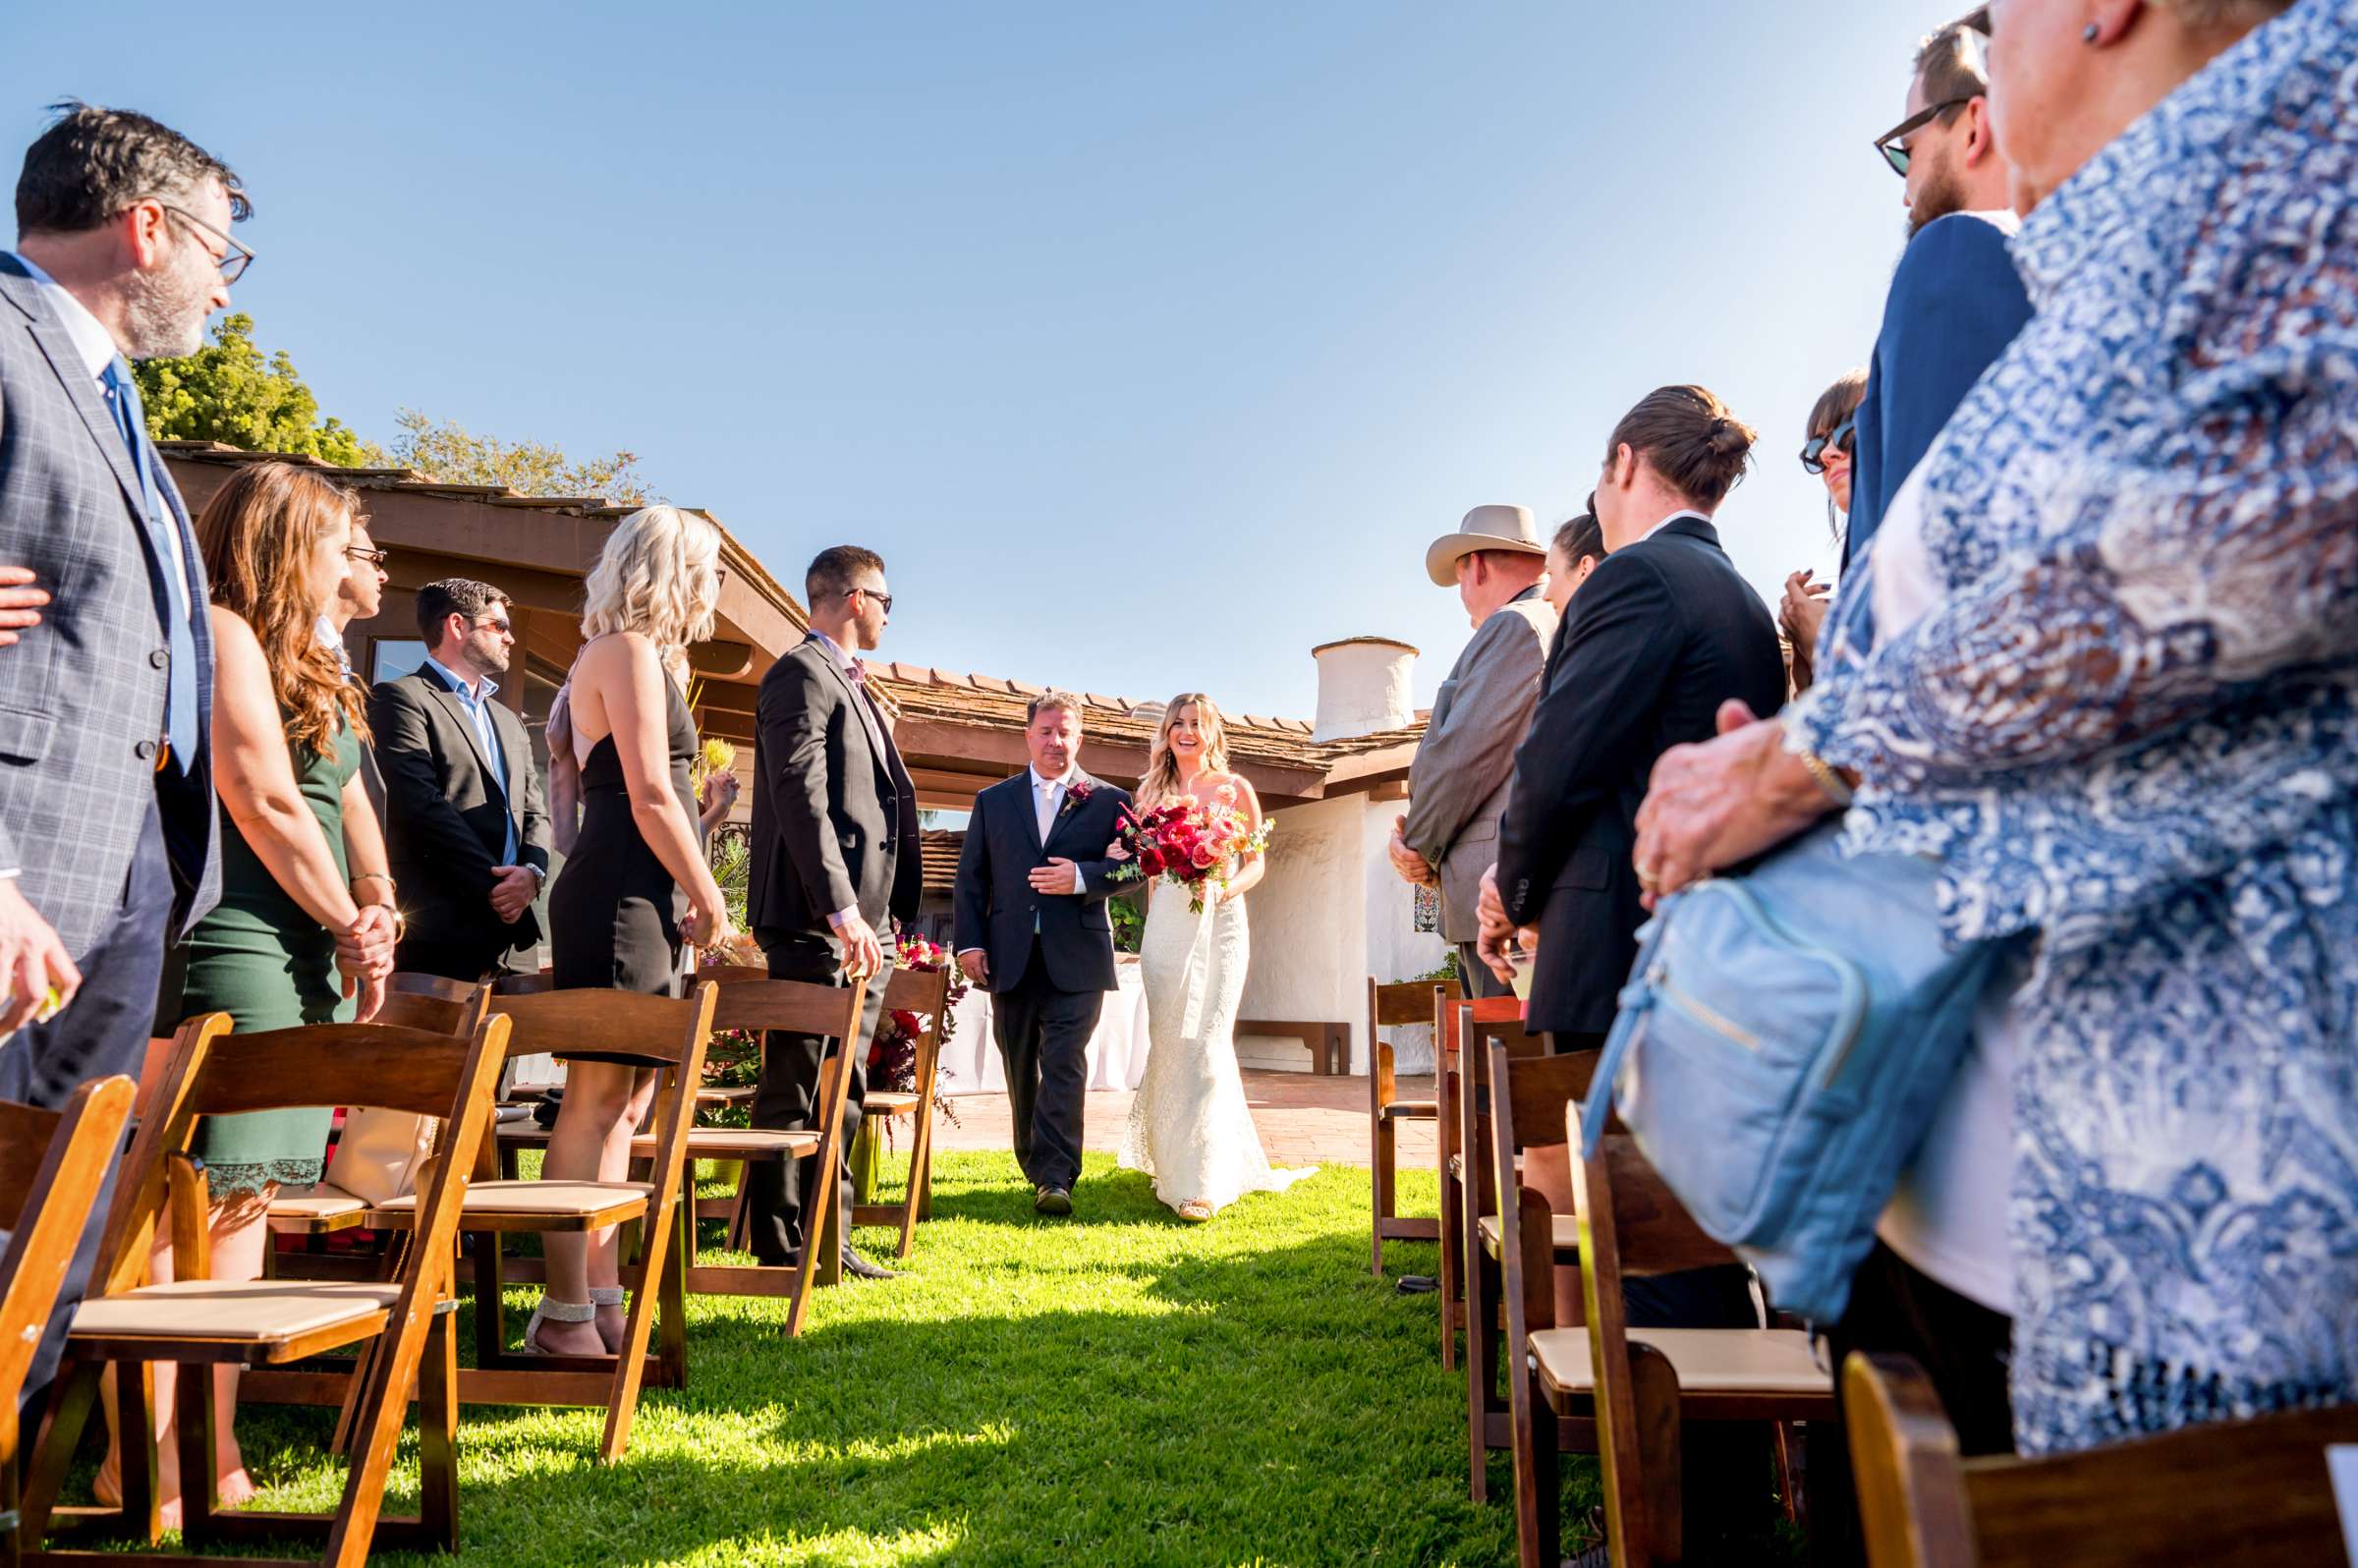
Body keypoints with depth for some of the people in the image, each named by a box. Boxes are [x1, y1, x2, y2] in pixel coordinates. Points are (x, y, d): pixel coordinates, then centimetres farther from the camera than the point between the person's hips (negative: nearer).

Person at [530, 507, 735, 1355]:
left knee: (626, 1100, 11)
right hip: (620, 896, -10)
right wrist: (708, 898, -10)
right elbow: (650, 795, -17)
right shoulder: (629, 651, -8)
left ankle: (602, 1295, 19)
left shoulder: (635, 655, 22)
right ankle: (565, 1312, 2)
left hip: (636, 900, 10)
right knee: (599, 1096, -6)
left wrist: (688, 901, 13)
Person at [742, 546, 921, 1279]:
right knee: (796, 1090, -2)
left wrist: (881, 915, 15)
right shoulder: (802, 673, -8)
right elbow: (801, 798, -18)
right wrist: (840, 908, -24)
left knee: (842, 1089, 13)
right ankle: (781, 1251, 8)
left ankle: (828, 1239, 23)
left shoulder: (849, 683, 22)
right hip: (817, 921, -10)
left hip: (860, 922, 10)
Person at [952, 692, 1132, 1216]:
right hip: (1010, 958, 3)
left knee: (1064, 1064, -11)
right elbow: (970, 878, 9)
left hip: (1076, 959, -3)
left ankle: (1056, 1179, -9)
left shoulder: (1110, 800, 5)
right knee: (1021, 1072, 12)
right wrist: (969, 942, -1)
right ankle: (1035, 1168, 27)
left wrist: (1081, 876, -18)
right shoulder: (992, 800, 12)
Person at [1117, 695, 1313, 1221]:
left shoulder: (1235, 788, 6)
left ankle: (1201, 1182, -7)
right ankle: (1175, 1159, 20)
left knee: (1206, 1045, -9)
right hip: (1166, 925, 3)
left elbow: (1257, 861, 5)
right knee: (1169, 1044, 3)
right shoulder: (1151, 790, 13)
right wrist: (1120, 854, -6)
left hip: (1218, 924, -3)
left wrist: (1225, 888, -13)